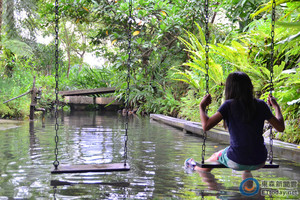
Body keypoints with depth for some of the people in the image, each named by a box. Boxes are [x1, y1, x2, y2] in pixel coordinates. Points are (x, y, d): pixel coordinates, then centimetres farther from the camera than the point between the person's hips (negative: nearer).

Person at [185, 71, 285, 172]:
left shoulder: (229, 105, -12)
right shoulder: (260, 105, -4)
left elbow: (206, 126, -18)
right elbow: (281, 128, 1)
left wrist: (202, 106, -2)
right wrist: (276, 106, 15)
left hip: (237, 162, -3)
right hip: (259, 162, 3)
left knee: (215, 156, 31)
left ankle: (196, 167, 60)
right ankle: (247, 172, 63)